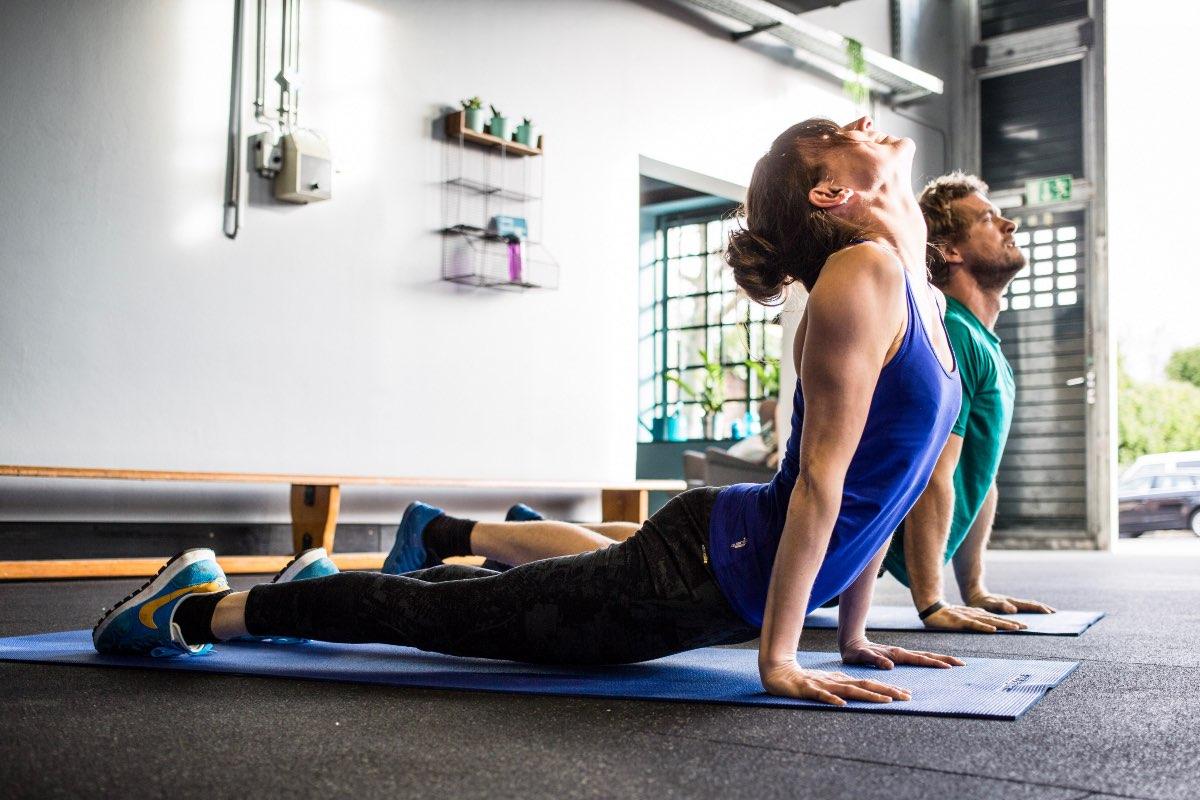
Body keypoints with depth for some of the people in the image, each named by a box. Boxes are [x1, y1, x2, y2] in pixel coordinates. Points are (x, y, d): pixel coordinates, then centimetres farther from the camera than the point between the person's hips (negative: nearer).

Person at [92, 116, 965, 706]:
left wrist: (854, 632, 14)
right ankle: (199, 605, 18)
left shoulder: (917, 291, 9)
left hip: (736, 568, 9)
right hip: (696, 572, -9)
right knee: (439, 613, 3)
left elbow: (876, 481, 14)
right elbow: (821, 477, -23)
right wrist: (778, 657, -21)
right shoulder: (862, 276, -20)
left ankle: (322, 586, 45)